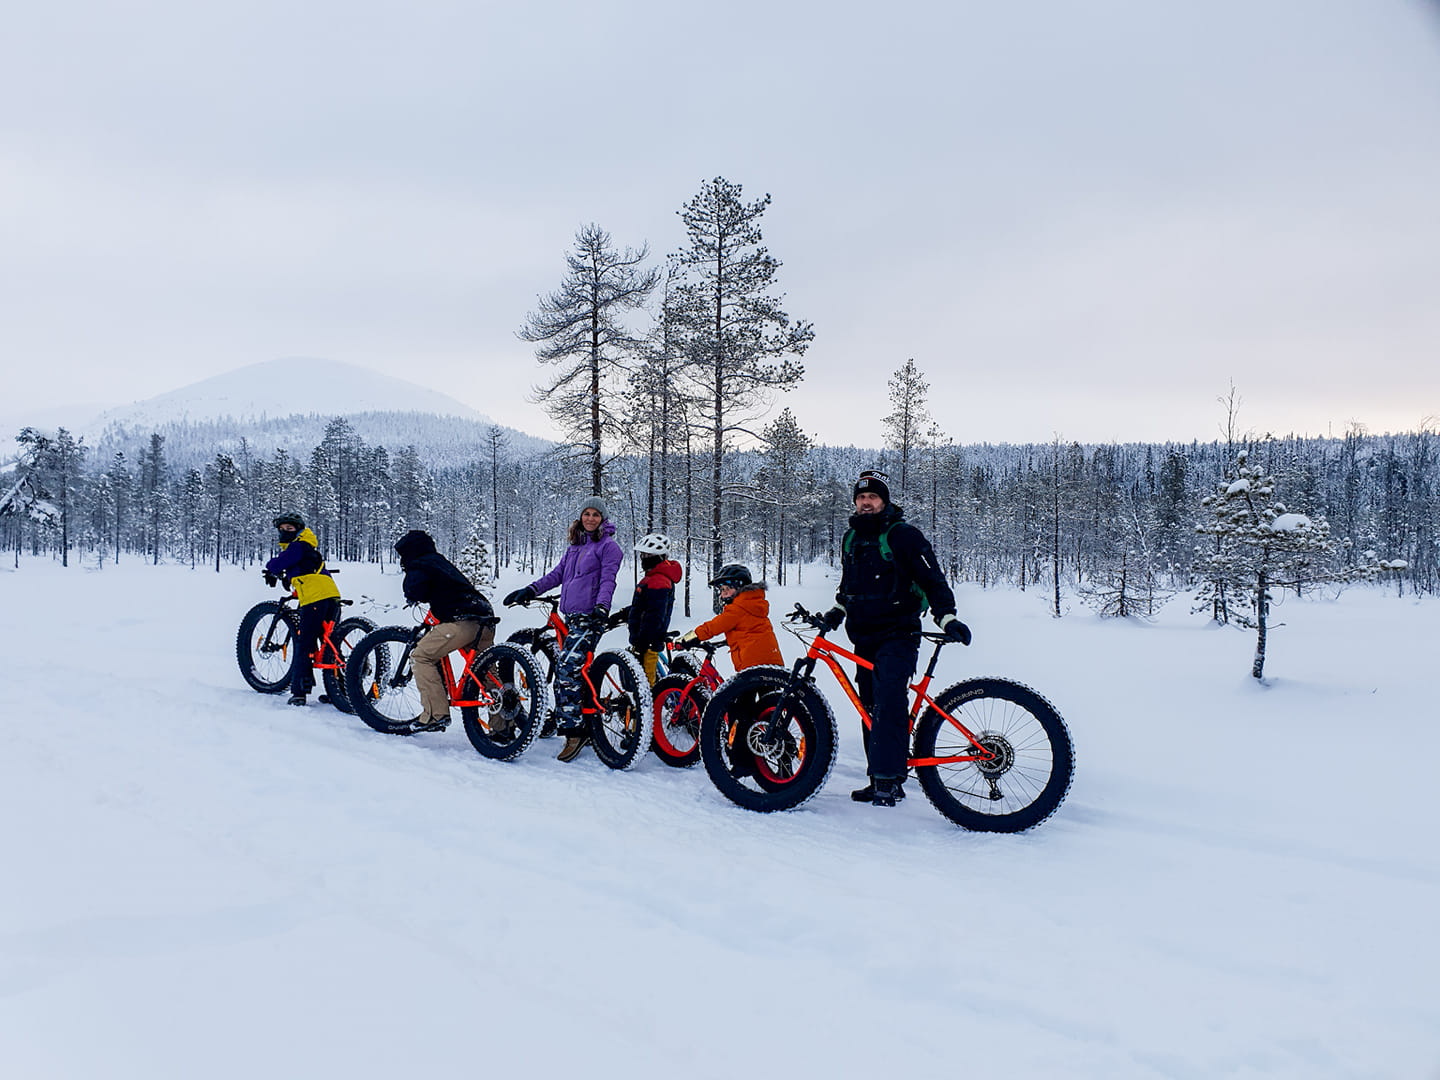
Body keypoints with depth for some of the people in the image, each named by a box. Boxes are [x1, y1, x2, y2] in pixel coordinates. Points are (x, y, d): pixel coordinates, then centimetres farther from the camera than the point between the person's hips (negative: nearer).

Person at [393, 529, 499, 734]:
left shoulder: (419, 565, 4)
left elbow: (415, 591, -11)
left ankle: (435, 714, -5)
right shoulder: (441, 561, 29)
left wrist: (412, 597, 11)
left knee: (421, 656, 2)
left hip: (463, 622, -8)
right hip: (486, 621, 9)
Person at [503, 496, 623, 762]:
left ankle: (573, 732, -16)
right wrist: (530, 590, 8)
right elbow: (557, 574, 20)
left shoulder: (608, 546, -1)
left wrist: (602, 605, -28)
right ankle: (589, 728, 15)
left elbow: (608, 579, -11)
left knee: (566, 668, -19)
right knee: (579, 670, 7)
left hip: (590, 618, -8)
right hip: (570, 617, 8)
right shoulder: (574, 547, 21)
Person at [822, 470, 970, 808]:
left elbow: (932, 578, -9)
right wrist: (837, 609, 16)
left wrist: (947, 617, -20)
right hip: (864, 638, 7)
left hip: (898, 636, -7)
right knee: (872, 706, 6)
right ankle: (880, 780, 12)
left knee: (888, 701, -22)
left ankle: (888, 779, -21)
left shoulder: (903, 535, -7)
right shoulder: (851, 537, 14)